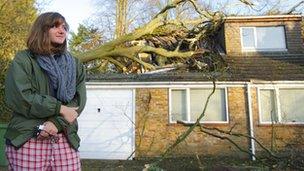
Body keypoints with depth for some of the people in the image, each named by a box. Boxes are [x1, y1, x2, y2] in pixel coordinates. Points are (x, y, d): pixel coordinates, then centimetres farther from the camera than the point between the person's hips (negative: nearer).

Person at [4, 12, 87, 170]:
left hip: (65, 139, 3)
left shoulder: (74, 64, 11)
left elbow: (79, 100, 1)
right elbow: (19, 98, -11)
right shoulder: (23, 60, 1)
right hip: (27, 140, -2)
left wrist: (56, 122, -14)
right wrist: (59, 108, -13)